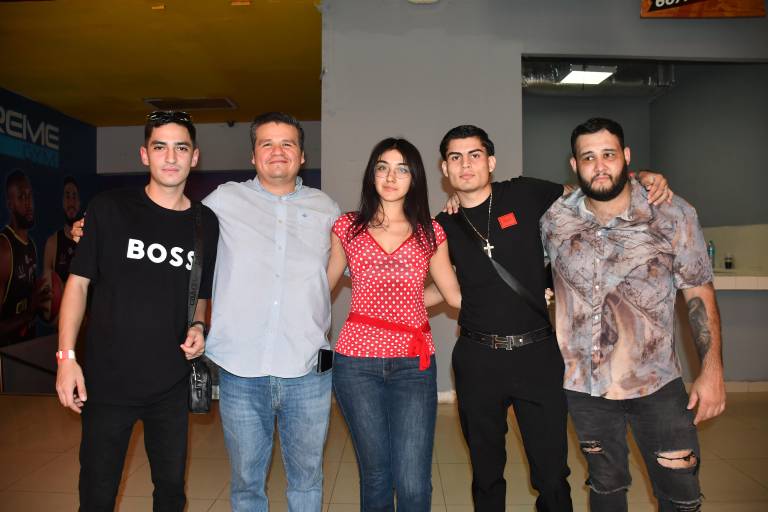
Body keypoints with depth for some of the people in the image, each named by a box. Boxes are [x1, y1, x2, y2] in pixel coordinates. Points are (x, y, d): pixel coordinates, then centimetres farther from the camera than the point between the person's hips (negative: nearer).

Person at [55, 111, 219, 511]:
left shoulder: (206, 223, 2)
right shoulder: (109, 209, -5)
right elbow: (79, 282, -2)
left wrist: (198, 327, -6)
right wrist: (66, 356, -7)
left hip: (172, 386, 2)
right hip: (107, 381, -2)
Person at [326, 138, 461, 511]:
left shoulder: (430, 232, 8)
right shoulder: (347, 227, 6)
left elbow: (455, 295, 14)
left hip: (413, 364, 0)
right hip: (357, 363, 0)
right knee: (375, 476, 11)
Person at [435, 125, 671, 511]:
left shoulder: (523, 195, -1)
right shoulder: (444, 227, 4)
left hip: (537, 354, -1)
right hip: (477, 360, 2)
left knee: (552, 476, 6)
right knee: (485, 473, 16)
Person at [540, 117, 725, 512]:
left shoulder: (673, 216, -9)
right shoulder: (554, 220, -6)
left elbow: (699, 294, -3)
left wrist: (712, 371, -5)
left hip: (657, 383, -1)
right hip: (584, 384, 1)